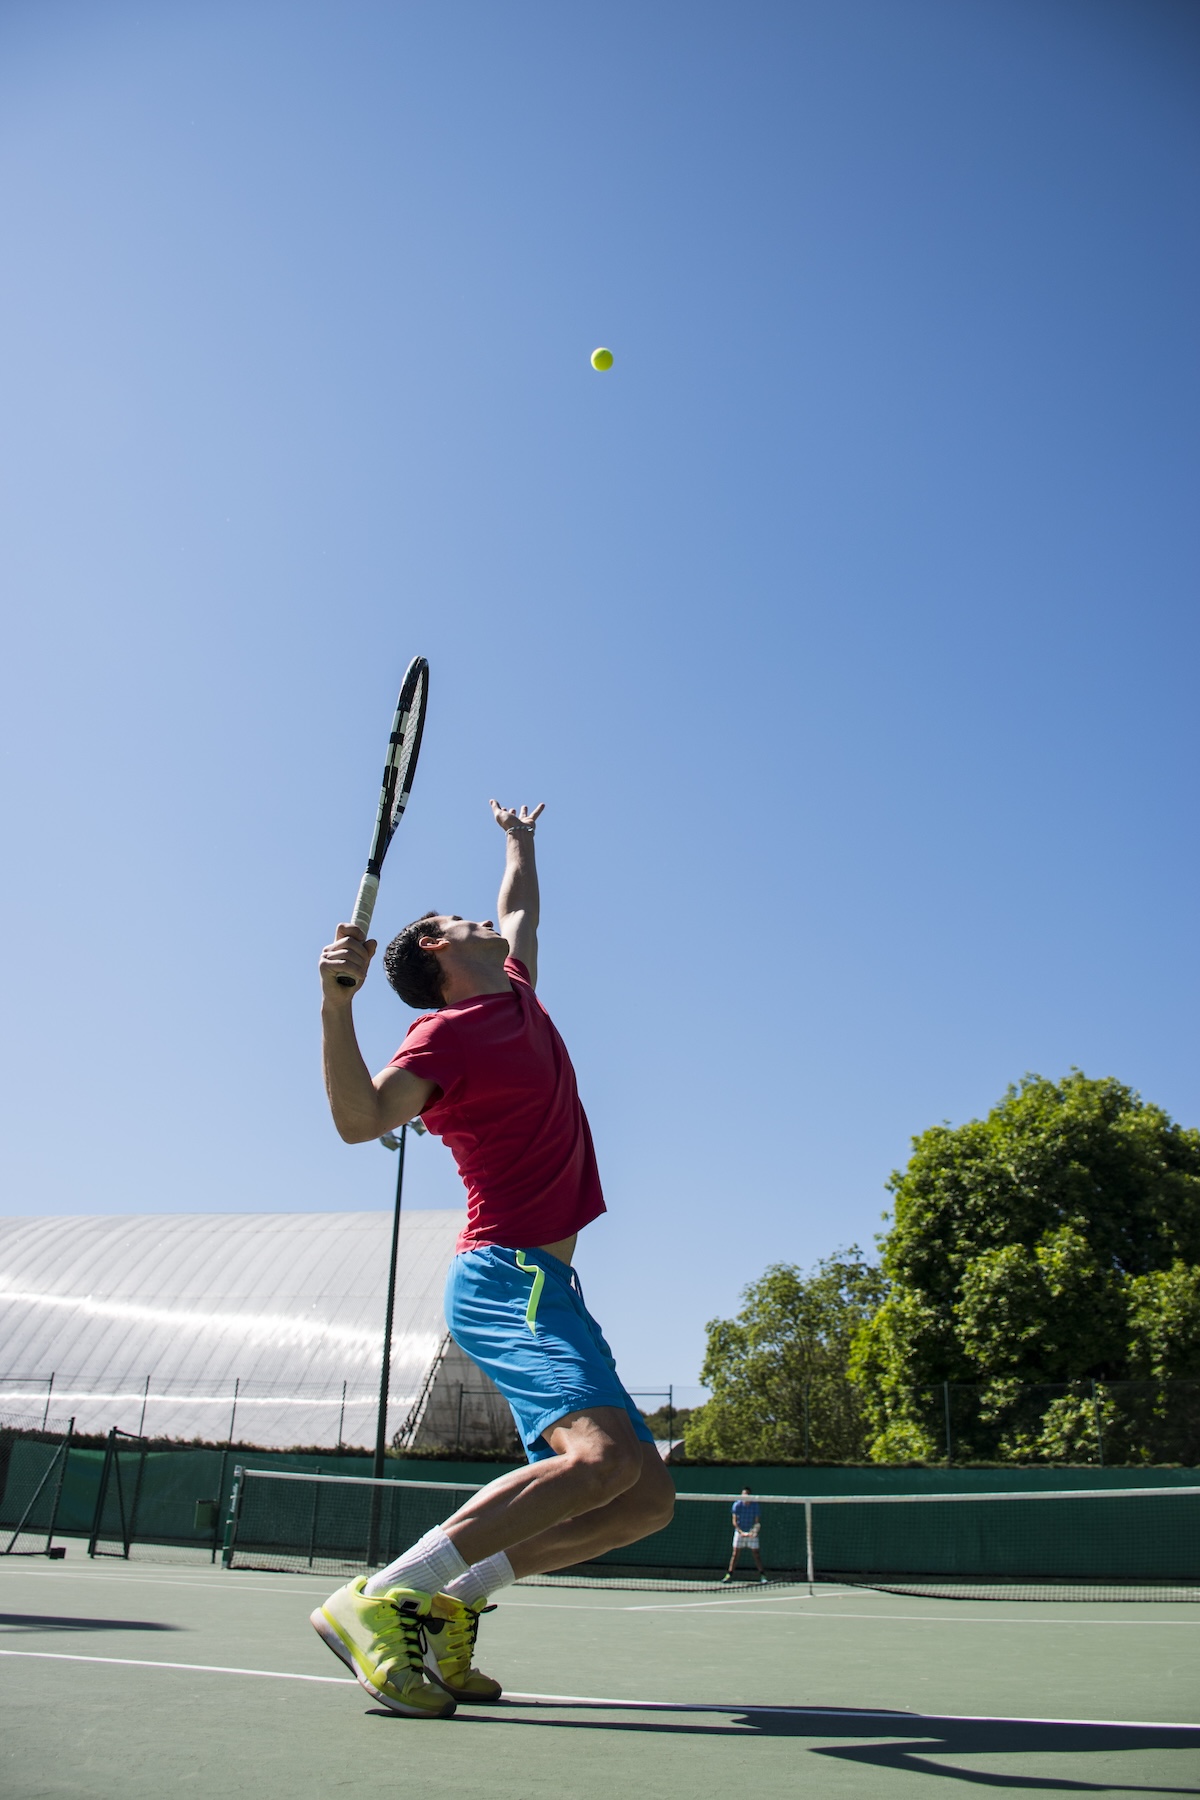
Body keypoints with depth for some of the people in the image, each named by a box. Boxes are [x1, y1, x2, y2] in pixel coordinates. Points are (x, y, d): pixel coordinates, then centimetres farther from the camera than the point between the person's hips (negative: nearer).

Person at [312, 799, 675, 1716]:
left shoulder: (517, 993, 19)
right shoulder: (448, 1029, -6)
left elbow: (521, 911, 40)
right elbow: (362, 1119, -22)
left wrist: (520, 842, 53)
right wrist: (338, 1004, -35)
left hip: (544, 1285, 9)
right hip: (508, 1277, -9)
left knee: (646, 1498, 3)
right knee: (605, 1454, -30)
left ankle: (451, 1601, 5)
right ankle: (379, 1600, -21)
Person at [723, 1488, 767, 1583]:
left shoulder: (755, 1505, -8)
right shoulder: (737, 1505, -10)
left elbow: (757, 1521, -6)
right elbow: (734, 1521, -11)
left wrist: (754, 1532, -23)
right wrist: (741, 1532, -24)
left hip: (752, 1533, 0)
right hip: (739, 1532, 0)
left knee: (756, 1554, 0)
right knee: (735, 1554, -2)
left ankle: (762, 1575, 10)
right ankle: (729, 1575, 4)